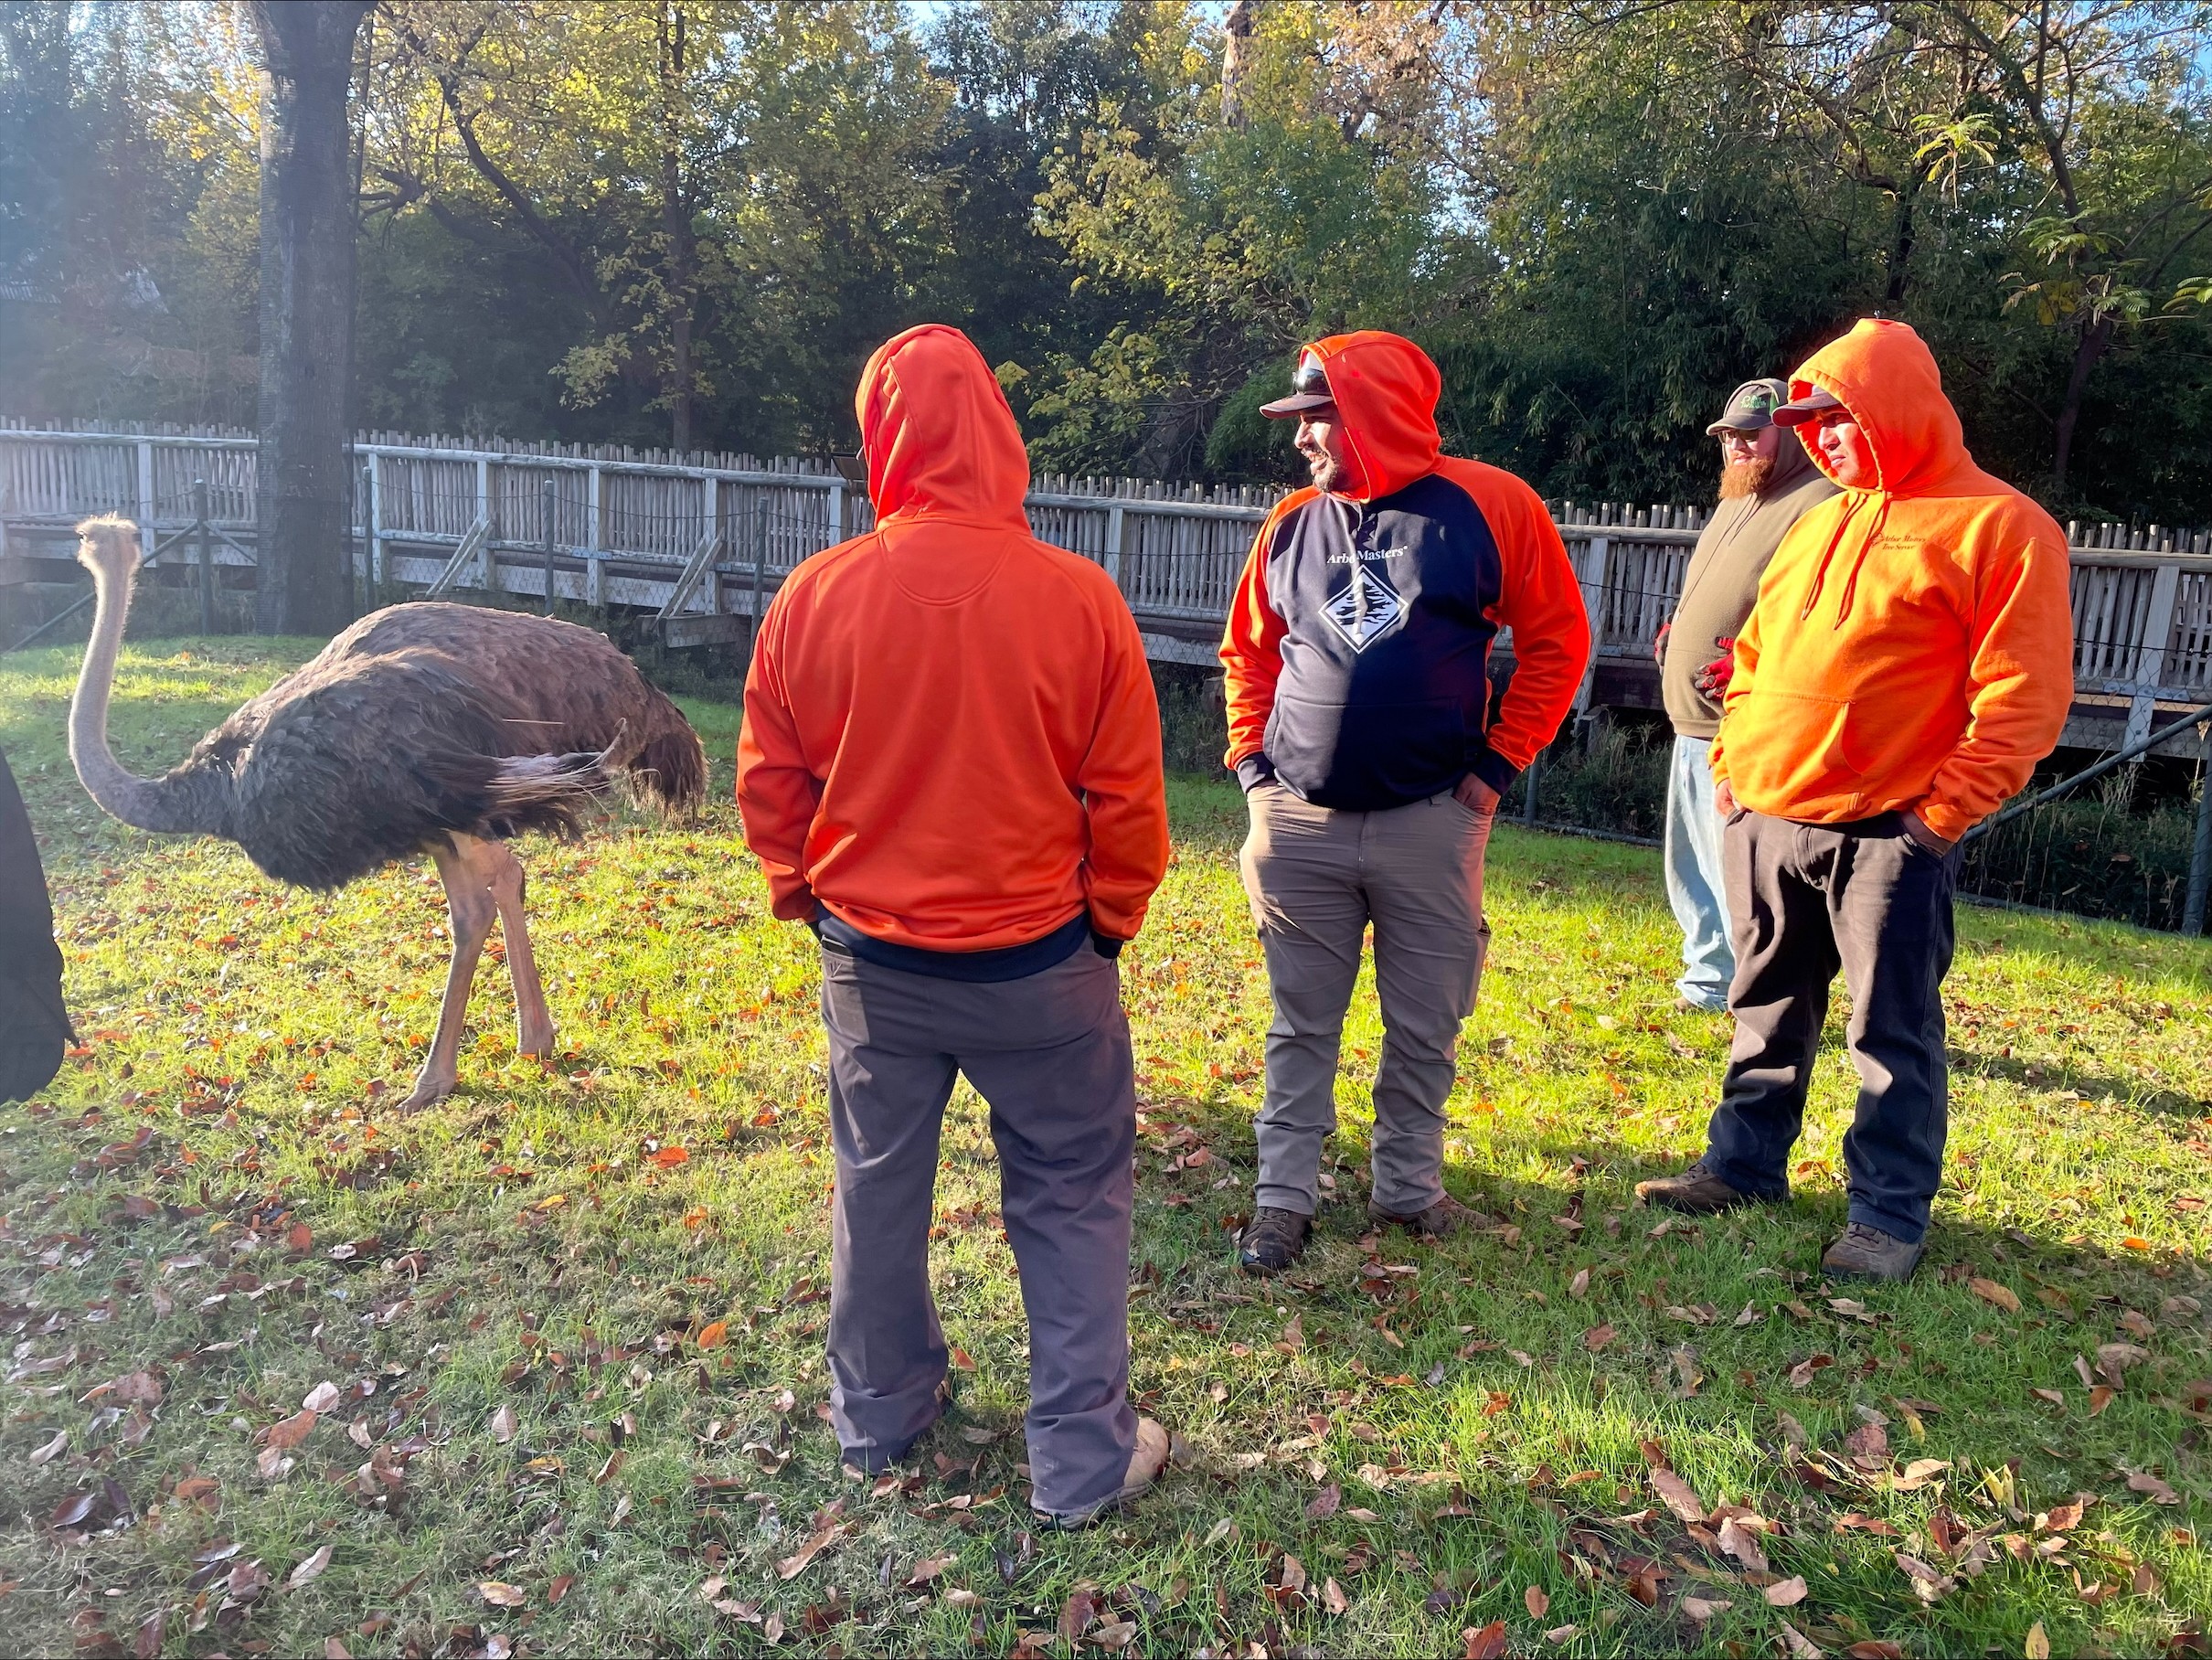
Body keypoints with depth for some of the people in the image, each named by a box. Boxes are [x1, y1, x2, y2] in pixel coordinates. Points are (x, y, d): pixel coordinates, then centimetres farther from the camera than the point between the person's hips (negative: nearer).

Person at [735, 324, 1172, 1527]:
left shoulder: (814, 596, -10)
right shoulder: (1079, 598, -15)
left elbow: (767, 780, 1)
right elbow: (1127, 797, -8)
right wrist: (1112, 918, 9)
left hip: (871, 961, 3)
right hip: (1039, 963, -2)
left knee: (878, 1188, 21)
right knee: (1071, 1203, 13)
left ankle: (877, 1416, 39)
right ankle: (1083, 1459, 23)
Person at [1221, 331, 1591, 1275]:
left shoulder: (1489, 507, -4)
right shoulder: (1293, 523, 6)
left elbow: (1556, 639, 0)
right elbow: (1247, 650, 16)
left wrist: (1500, 761, -3)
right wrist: (1251, 757, 6)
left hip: (1433, 819, -2)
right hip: (1297, 819, 2)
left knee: (1426, 1024, 10)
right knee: (1300, 1023, 9)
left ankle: (1408, 1185, 28)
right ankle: (1284, 1196, 20)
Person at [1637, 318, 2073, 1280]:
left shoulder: (1999, 526, -6)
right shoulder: (1819, 522, 15)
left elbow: (2025, 696, -11)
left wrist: (1944, 811, -14)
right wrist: (1731, 759, 10)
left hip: (1887, 836, -6)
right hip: (1762, 820, 7)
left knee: (1893, 1033, 3)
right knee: (1769, 1011, 16)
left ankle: (1889, 1218, 14)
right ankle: (1743, 1166, 29)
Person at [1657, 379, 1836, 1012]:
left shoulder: (1821, 503, -12)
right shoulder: (1735, 502, 20)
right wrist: (1677, 629, 15)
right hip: (1694, 724, 10)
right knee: (1692, 869, 18)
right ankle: (1712, 977, 31)